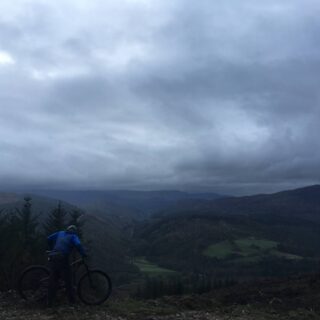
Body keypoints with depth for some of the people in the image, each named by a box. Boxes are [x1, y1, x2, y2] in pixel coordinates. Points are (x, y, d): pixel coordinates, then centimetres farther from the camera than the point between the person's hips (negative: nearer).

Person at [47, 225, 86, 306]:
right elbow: (78, 245, -10)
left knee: (52, 281, 9)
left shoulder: (60, 233, 23)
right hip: (62, 259, -5)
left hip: (52, 258, 5)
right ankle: (72, 301, 5)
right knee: (68, 281, 3)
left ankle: (49, 303, 11)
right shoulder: (73, 236, 9)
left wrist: (52, 250, 27)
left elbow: (49, 239, 17)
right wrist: (83, 254, 0)